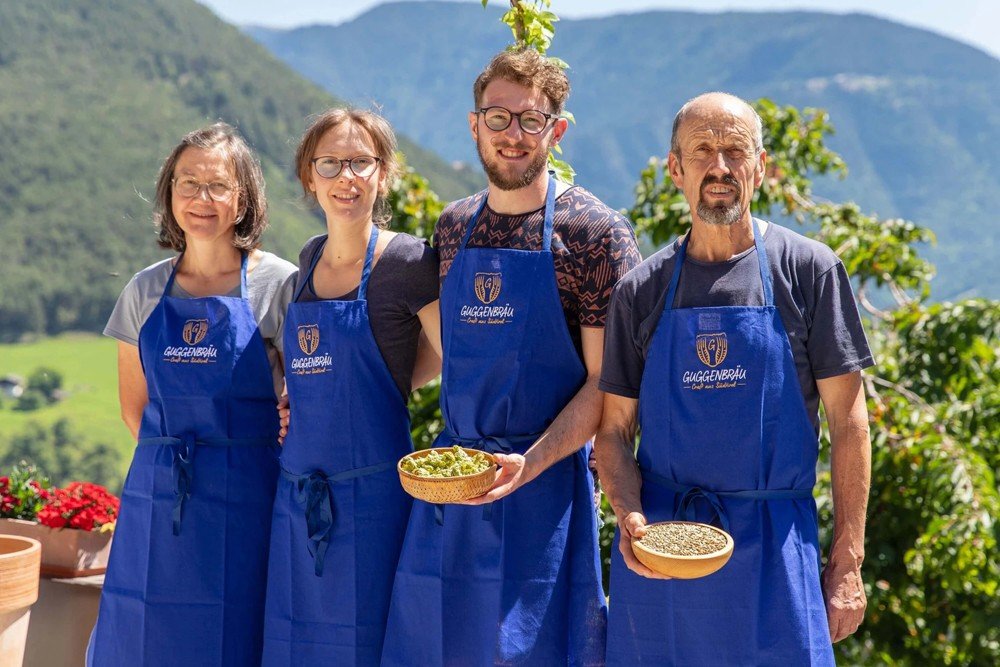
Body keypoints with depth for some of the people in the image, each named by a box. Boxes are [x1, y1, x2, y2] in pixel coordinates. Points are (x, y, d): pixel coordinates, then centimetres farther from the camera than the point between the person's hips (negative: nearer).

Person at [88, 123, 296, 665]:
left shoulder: (278, 285, -5)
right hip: (159, 496, 4)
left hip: (246, 498, -4)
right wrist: (176, 459, 4)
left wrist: (228, 461, -4)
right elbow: (134, 405, 16)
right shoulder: (146, 291, 8)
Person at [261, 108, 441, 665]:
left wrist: (385, 389, -5)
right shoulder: (311, 259, 11)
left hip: (372, 490, -6)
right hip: (298, 491, 6)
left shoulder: (407, 260, -10)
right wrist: (301, 401, 9)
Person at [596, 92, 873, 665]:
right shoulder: (641, 291, 6)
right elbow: (614, 431, 9)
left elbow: (848, 422, 0)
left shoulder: (810, 270, 0)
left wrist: (846, 563, -4)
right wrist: (630, 516, -11)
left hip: (775, 550, -2)